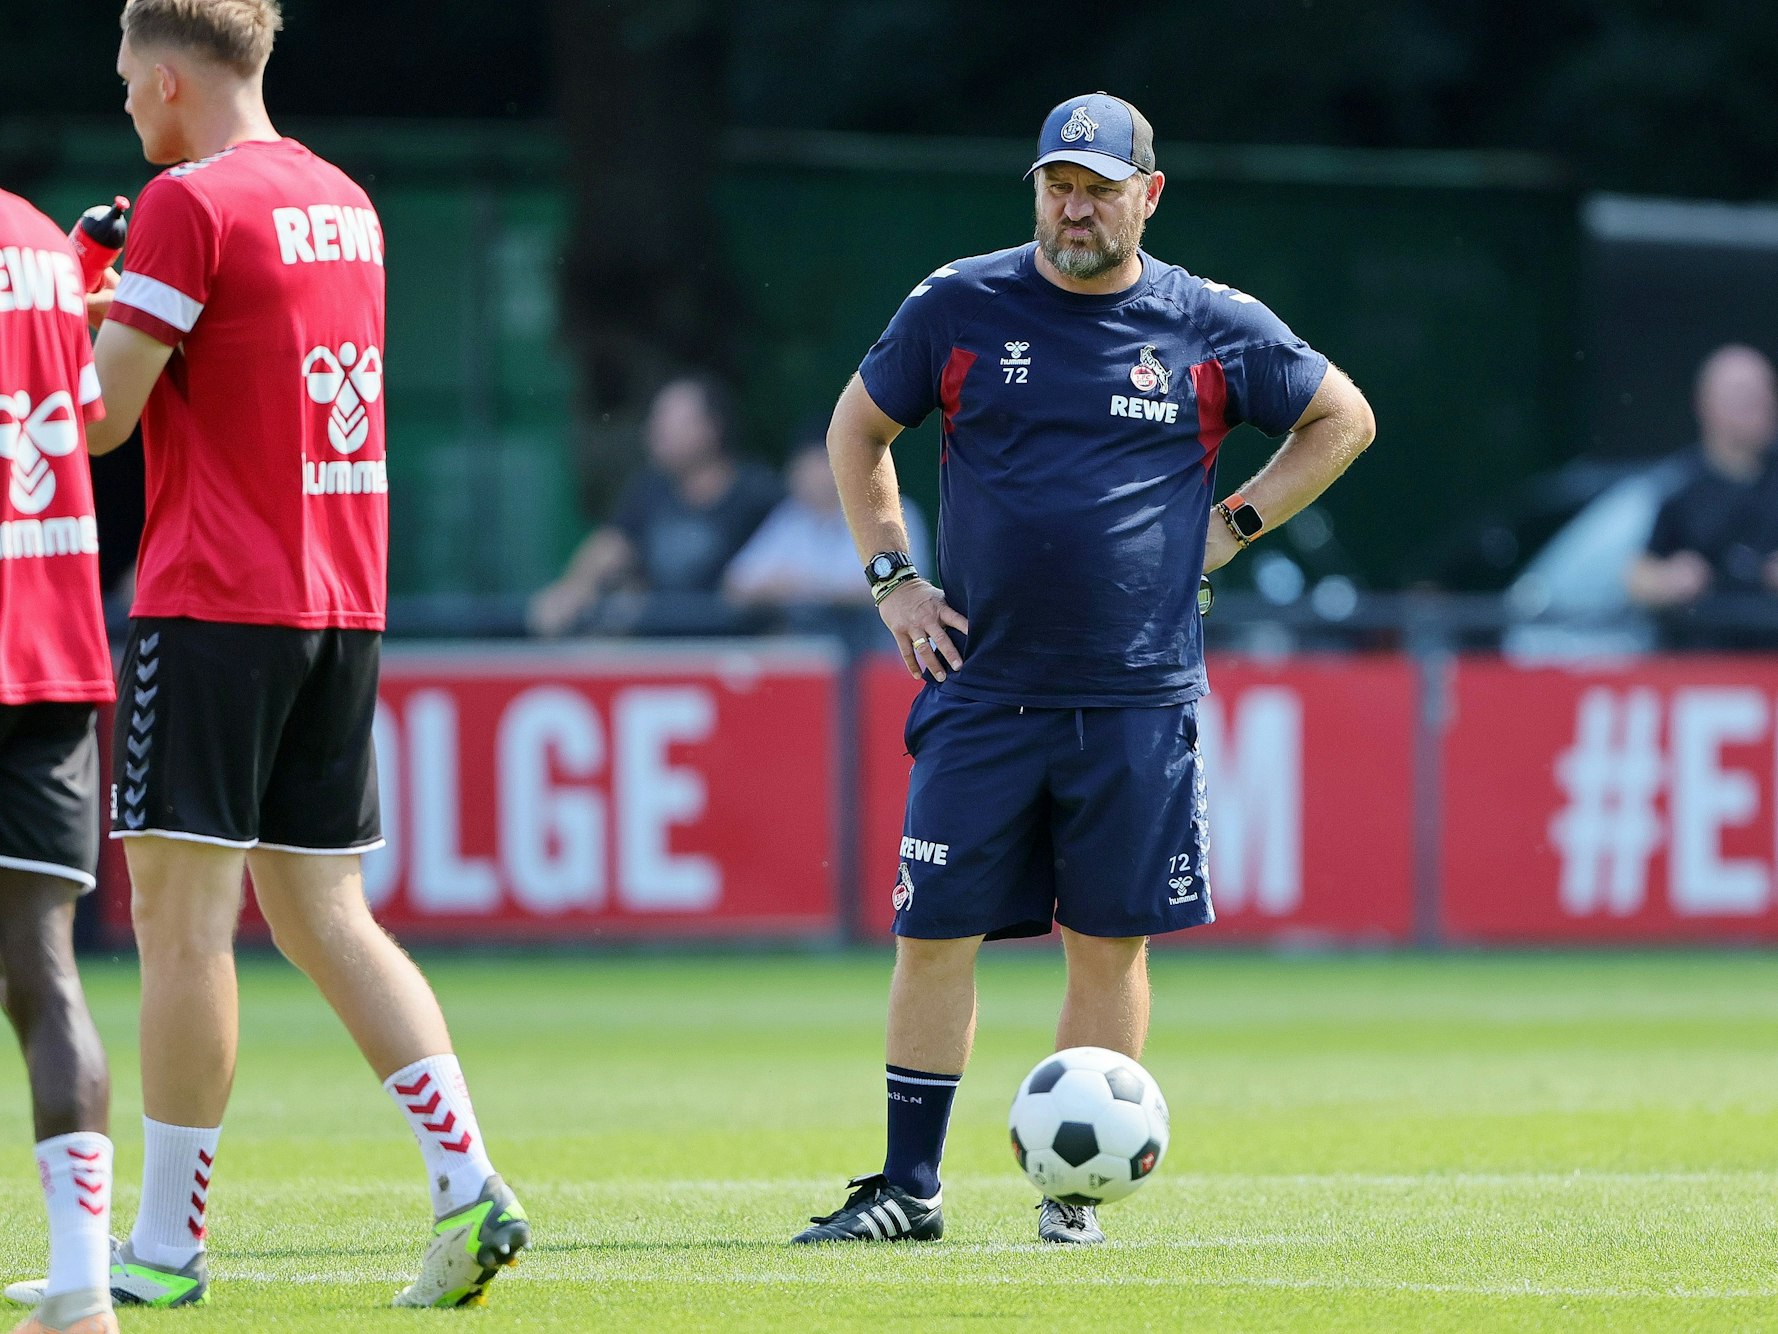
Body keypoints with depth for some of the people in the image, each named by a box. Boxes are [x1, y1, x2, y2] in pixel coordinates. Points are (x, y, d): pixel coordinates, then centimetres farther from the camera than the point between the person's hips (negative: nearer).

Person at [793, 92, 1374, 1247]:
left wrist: (1231, 530, 6)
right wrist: (893, 578, 7)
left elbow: (1344, 419, 15)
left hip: (1137, 703, 0)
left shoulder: (1216, 329, 2)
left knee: (1112, 944, 2)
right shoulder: (959, 308, 2)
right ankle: (909, 1186, 6)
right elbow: (858, 429, 16)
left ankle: (1077, 1193, 12)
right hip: (982, 688, 0)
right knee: (936, 933, -2)